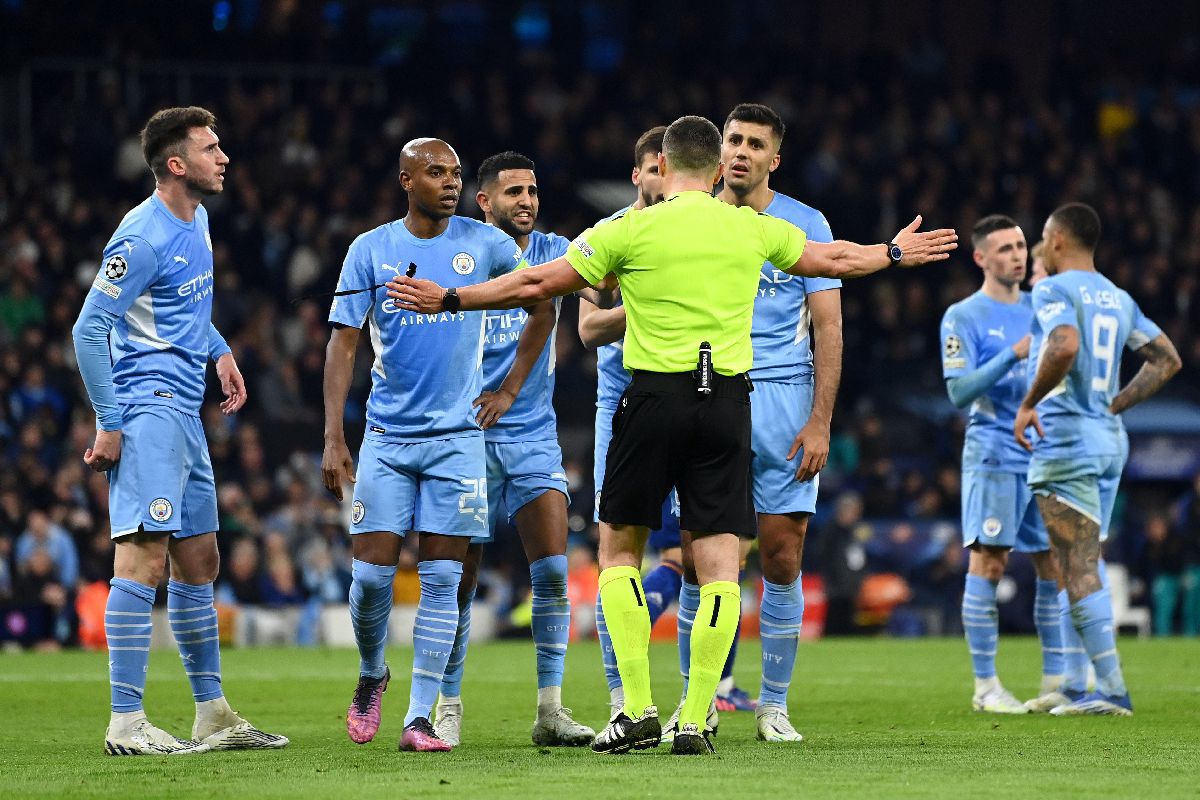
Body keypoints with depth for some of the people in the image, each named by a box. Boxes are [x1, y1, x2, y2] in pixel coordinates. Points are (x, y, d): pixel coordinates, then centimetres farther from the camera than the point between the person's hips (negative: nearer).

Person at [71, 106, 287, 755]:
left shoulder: (197, 221, 13)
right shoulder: (144, 237, -16)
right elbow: (89, 329, -16)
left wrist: (219, 351, 15)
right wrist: (109, 425, -18)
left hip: (185, 413, 10)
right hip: (146, 411, -10)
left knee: (198, 560, 14)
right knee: (145, 556, -15)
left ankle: (212, 715, 22)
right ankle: (126, 723, -16)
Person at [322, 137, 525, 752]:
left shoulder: (483, 243, 2)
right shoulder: (370, 251, 0)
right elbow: (343, 345, -1)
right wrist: (333, 438, -7)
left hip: (457, 436, 0)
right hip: (387, 438, 0)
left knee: (442, 579, -4)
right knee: (371, 573, -4)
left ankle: (419, 718, -1)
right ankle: (371, 674, 25)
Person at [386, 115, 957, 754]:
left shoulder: (632, 230, -2)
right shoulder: (753, 229, 7)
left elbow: (536, 284, 1)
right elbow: (838, 260, 23)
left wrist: (449, 299, 12)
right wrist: (897, 253, 43)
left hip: (655, 397, -2)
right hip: (727, 401, 2)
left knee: (619, 550, 11)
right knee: (719, 564, 3)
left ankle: (638, 708, 1)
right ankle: (694, 720, -2)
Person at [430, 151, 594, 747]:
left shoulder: (553, 252, 5)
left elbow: (542, 314, -10)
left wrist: (508, 392, -21)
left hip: (533, 435, 2)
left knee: (553, 570, -9)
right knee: (459, 580, 2)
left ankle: (550, 709, -5)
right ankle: (448, 708, 13)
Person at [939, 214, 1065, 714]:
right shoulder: (963, 317, -2)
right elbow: (959, 392, -12)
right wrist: (1012, 356, -20)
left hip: (1045, 455, 6)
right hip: (993, 456, -6)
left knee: (1053, 566, 3)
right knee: (988, 564, -8)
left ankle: (1055, 682, 9)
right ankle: (985, 686, -4)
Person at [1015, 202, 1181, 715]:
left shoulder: (1054, 291, -8)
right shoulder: (1119, 299, 16)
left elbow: (1064, 346, -27)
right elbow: (1167, 360, 20)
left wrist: (1029, 404, -16)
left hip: (1065, 440, -8)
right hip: (1110, 441, 8)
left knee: (1078, 569, -9)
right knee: (1084, 568, 13)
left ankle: (1112, 688, -15)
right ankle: (1095, 688, 12)